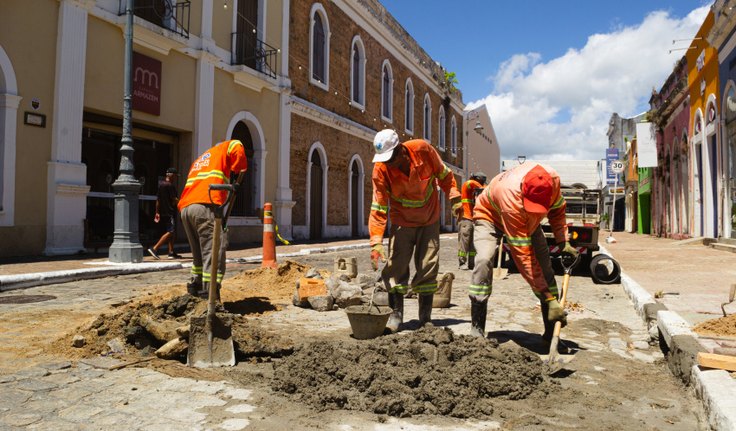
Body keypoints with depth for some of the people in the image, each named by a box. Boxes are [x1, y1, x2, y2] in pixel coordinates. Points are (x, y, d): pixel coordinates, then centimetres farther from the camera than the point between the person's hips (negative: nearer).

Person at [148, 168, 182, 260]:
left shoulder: (160, 184, 15)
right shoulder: (170, 185, -12)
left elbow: (157, 199, 17)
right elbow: (174, 200, -16)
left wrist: (157, 212, 19)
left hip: (163, 212, 10)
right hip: (170, 212, -10)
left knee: (170, 232, 13)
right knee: (170, 232, -11)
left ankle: (171, 252, 13)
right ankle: (154, 248, -17)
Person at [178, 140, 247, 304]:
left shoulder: (198, 160, 38)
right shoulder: (224, 148, 19)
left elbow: (192, 183, 27)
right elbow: (236, 146, -3)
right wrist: (240, 168, 11)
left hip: (185, 208, 8)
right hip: (206, 205, -8)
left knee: (199, 253, 19)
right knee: (214, 251, -11)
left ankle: (195, 289, 24)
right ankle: (209, 295, -19)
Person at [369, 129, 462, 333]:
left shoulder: (423, 149, -21)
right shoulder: (380, 169, -22)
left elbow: (444, 175, -2)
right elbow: (378, 208, -19)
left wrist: (454, 198, -7)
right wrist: (376, 242, -26)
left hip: (429, 219, 1)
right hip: (402, 221, -1)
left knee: (428, 266, 2)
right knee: (396, 266, -8)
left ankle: (425, 317, 13)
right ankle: (396, 313, 5)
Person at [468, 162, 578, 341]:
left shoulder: (552, 179, -30)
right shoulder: (511, 197, -45)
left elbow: (557, 209, -2)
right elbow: (523, 254, -42)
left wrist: (563, 242, -14)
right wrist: (549, 298, -41)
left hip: (528, 221, 5)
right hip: (490, 216, -5)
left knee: (544, 265, -8)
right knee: (484, 260, -29)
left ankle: (551, 334, 0)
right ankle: (476, 330, -20)